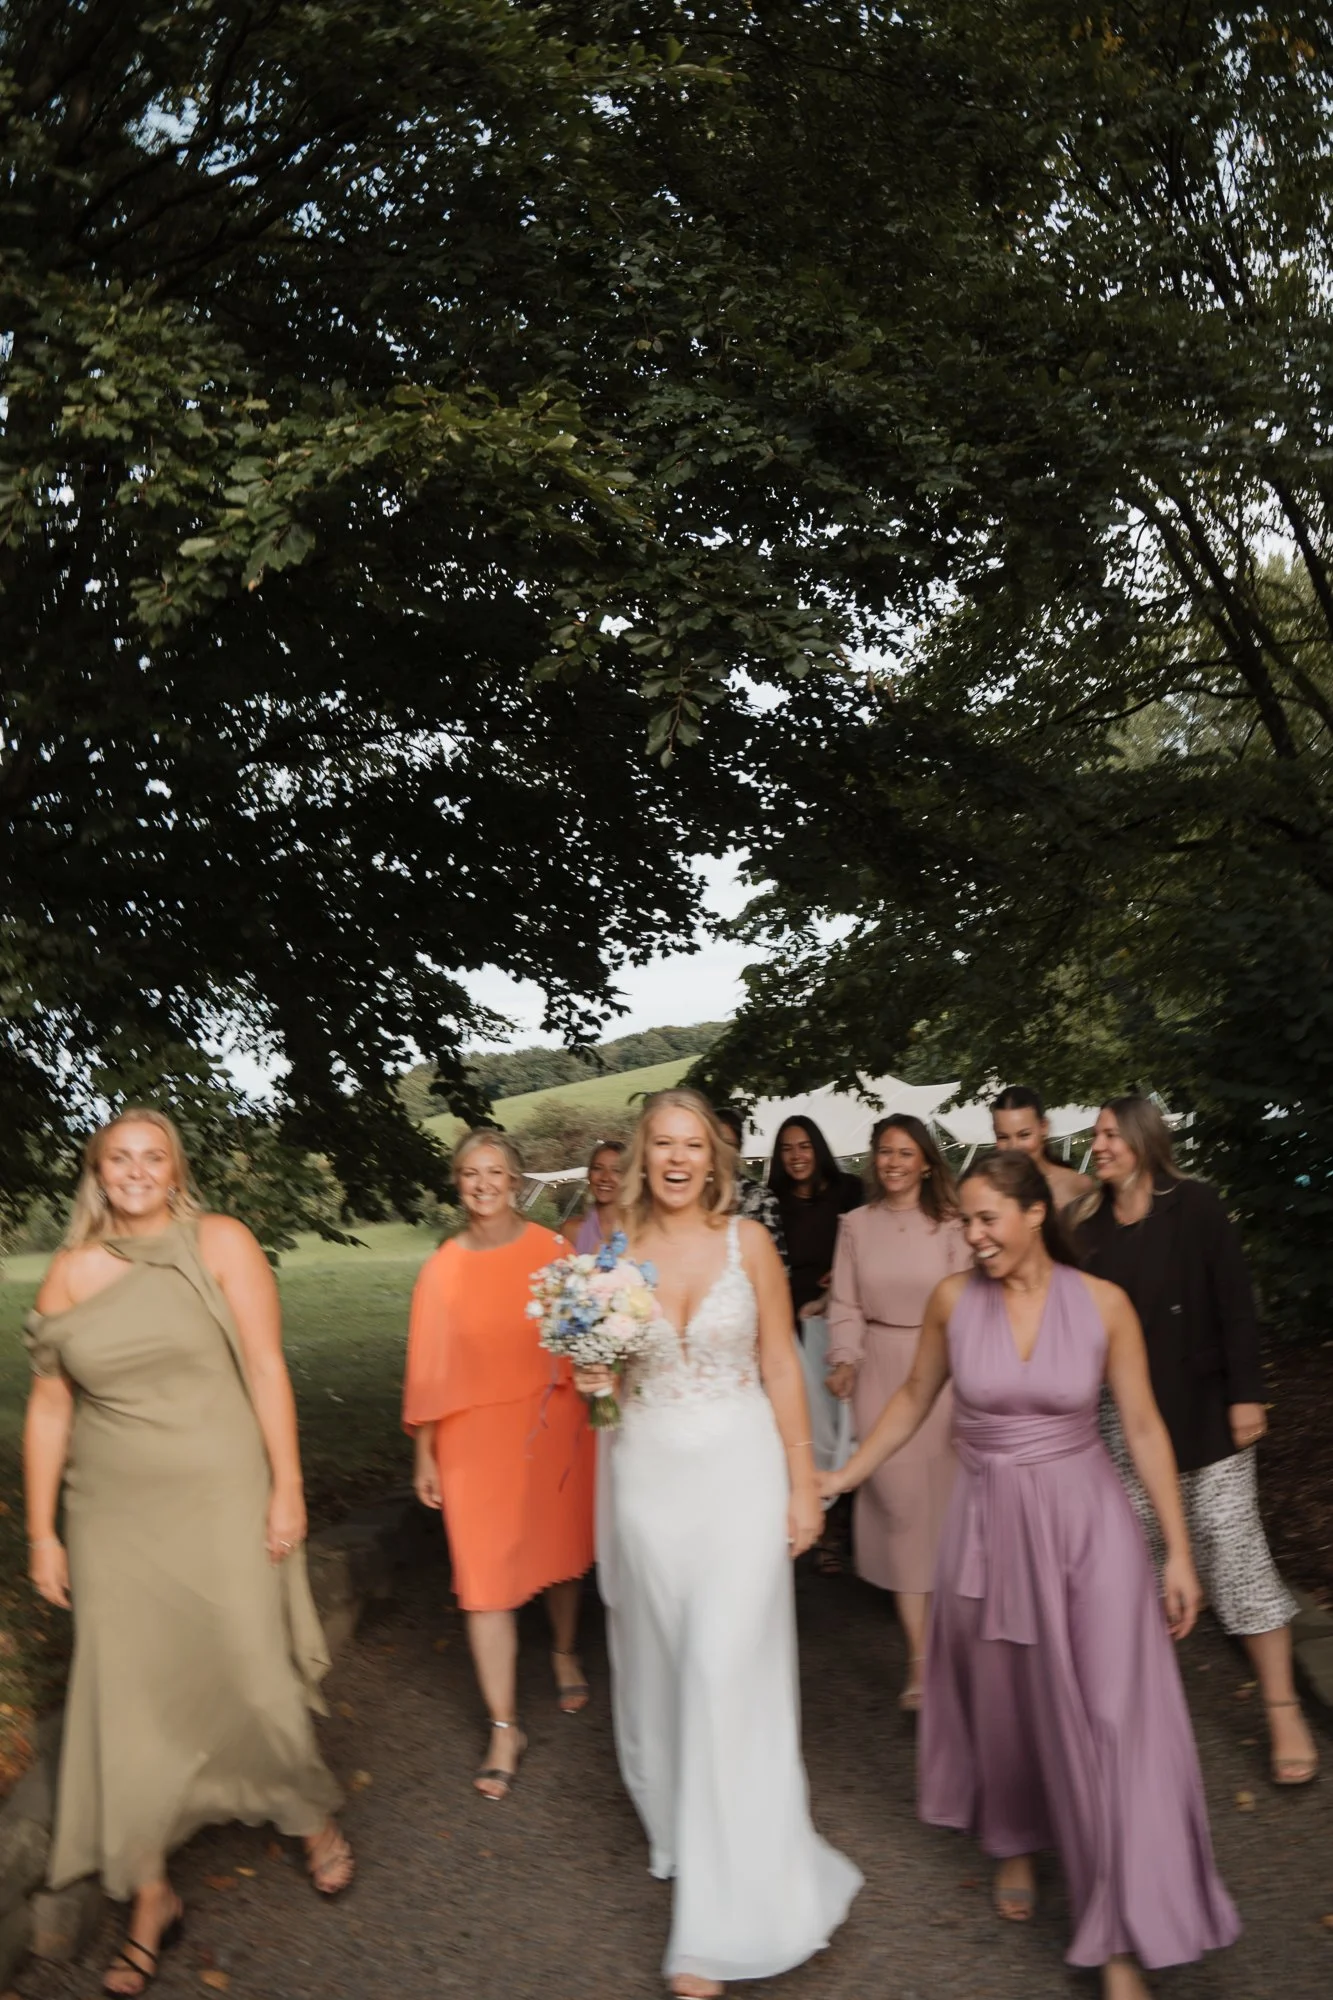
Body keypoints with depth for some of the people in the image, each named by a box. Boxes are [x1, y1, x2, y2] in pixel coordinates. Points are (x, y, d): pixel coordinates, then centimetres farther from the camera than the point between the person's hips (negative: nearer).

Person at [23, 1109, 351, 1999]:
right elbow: (49, 1407, 6)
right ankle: (152, 1900, 27)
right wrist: (42, 1532, 7)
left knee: (254, 1679, 5)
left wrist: (288, 1486, -9)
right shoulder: (69, 1272, 2)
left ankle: (315, 1819, 35)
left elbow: (266, 1367, -7)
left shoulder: (219, 1243, -6)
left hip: (221, 1501, -2)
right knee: (127, 1701, 7)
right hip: (115, 1518, 3)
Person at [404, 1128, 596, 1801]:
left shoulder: (551, 1250, -5)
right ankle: (504, 1728, 11)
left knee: (559, 1548, 18)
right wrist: (425, 1455, 3)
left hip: (552, 1424, 1)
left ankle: (565, 1652, 47)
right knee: (486, 1576, -1)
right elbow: (429, 1367, 1)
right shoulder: (442, 1267, -4)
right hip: (474, 1435, -1)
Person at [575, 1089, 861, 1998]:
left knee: (729, 1673, -5)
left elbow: (780, 1365, -1)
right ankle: (679, 1824, 43)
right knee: (661, 1664, 15)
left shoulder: (748, 1241, -6)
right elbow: (601, 1367, 9)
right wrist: (591, 1378, -14)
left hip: (740, 1467, -2)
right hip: (650, 1473, 2)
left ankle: (719, 1923, 6)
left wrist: (804, 1482, -1)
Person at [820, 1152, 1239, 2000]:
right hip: (990, 1521, 2)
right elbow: (914, 1400, 7)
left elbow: (1144, 1427, -4)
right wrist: (843, 1477, 7)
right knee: (1001, 1700, 16)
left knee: (1105, 1719, 0)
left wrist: (1179, 1551, -4)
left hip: (1086, 1522, -1)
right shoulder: (953, 1300, -7)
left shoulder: (1103, 1303, -10)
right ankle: (1014, 1845, 45)